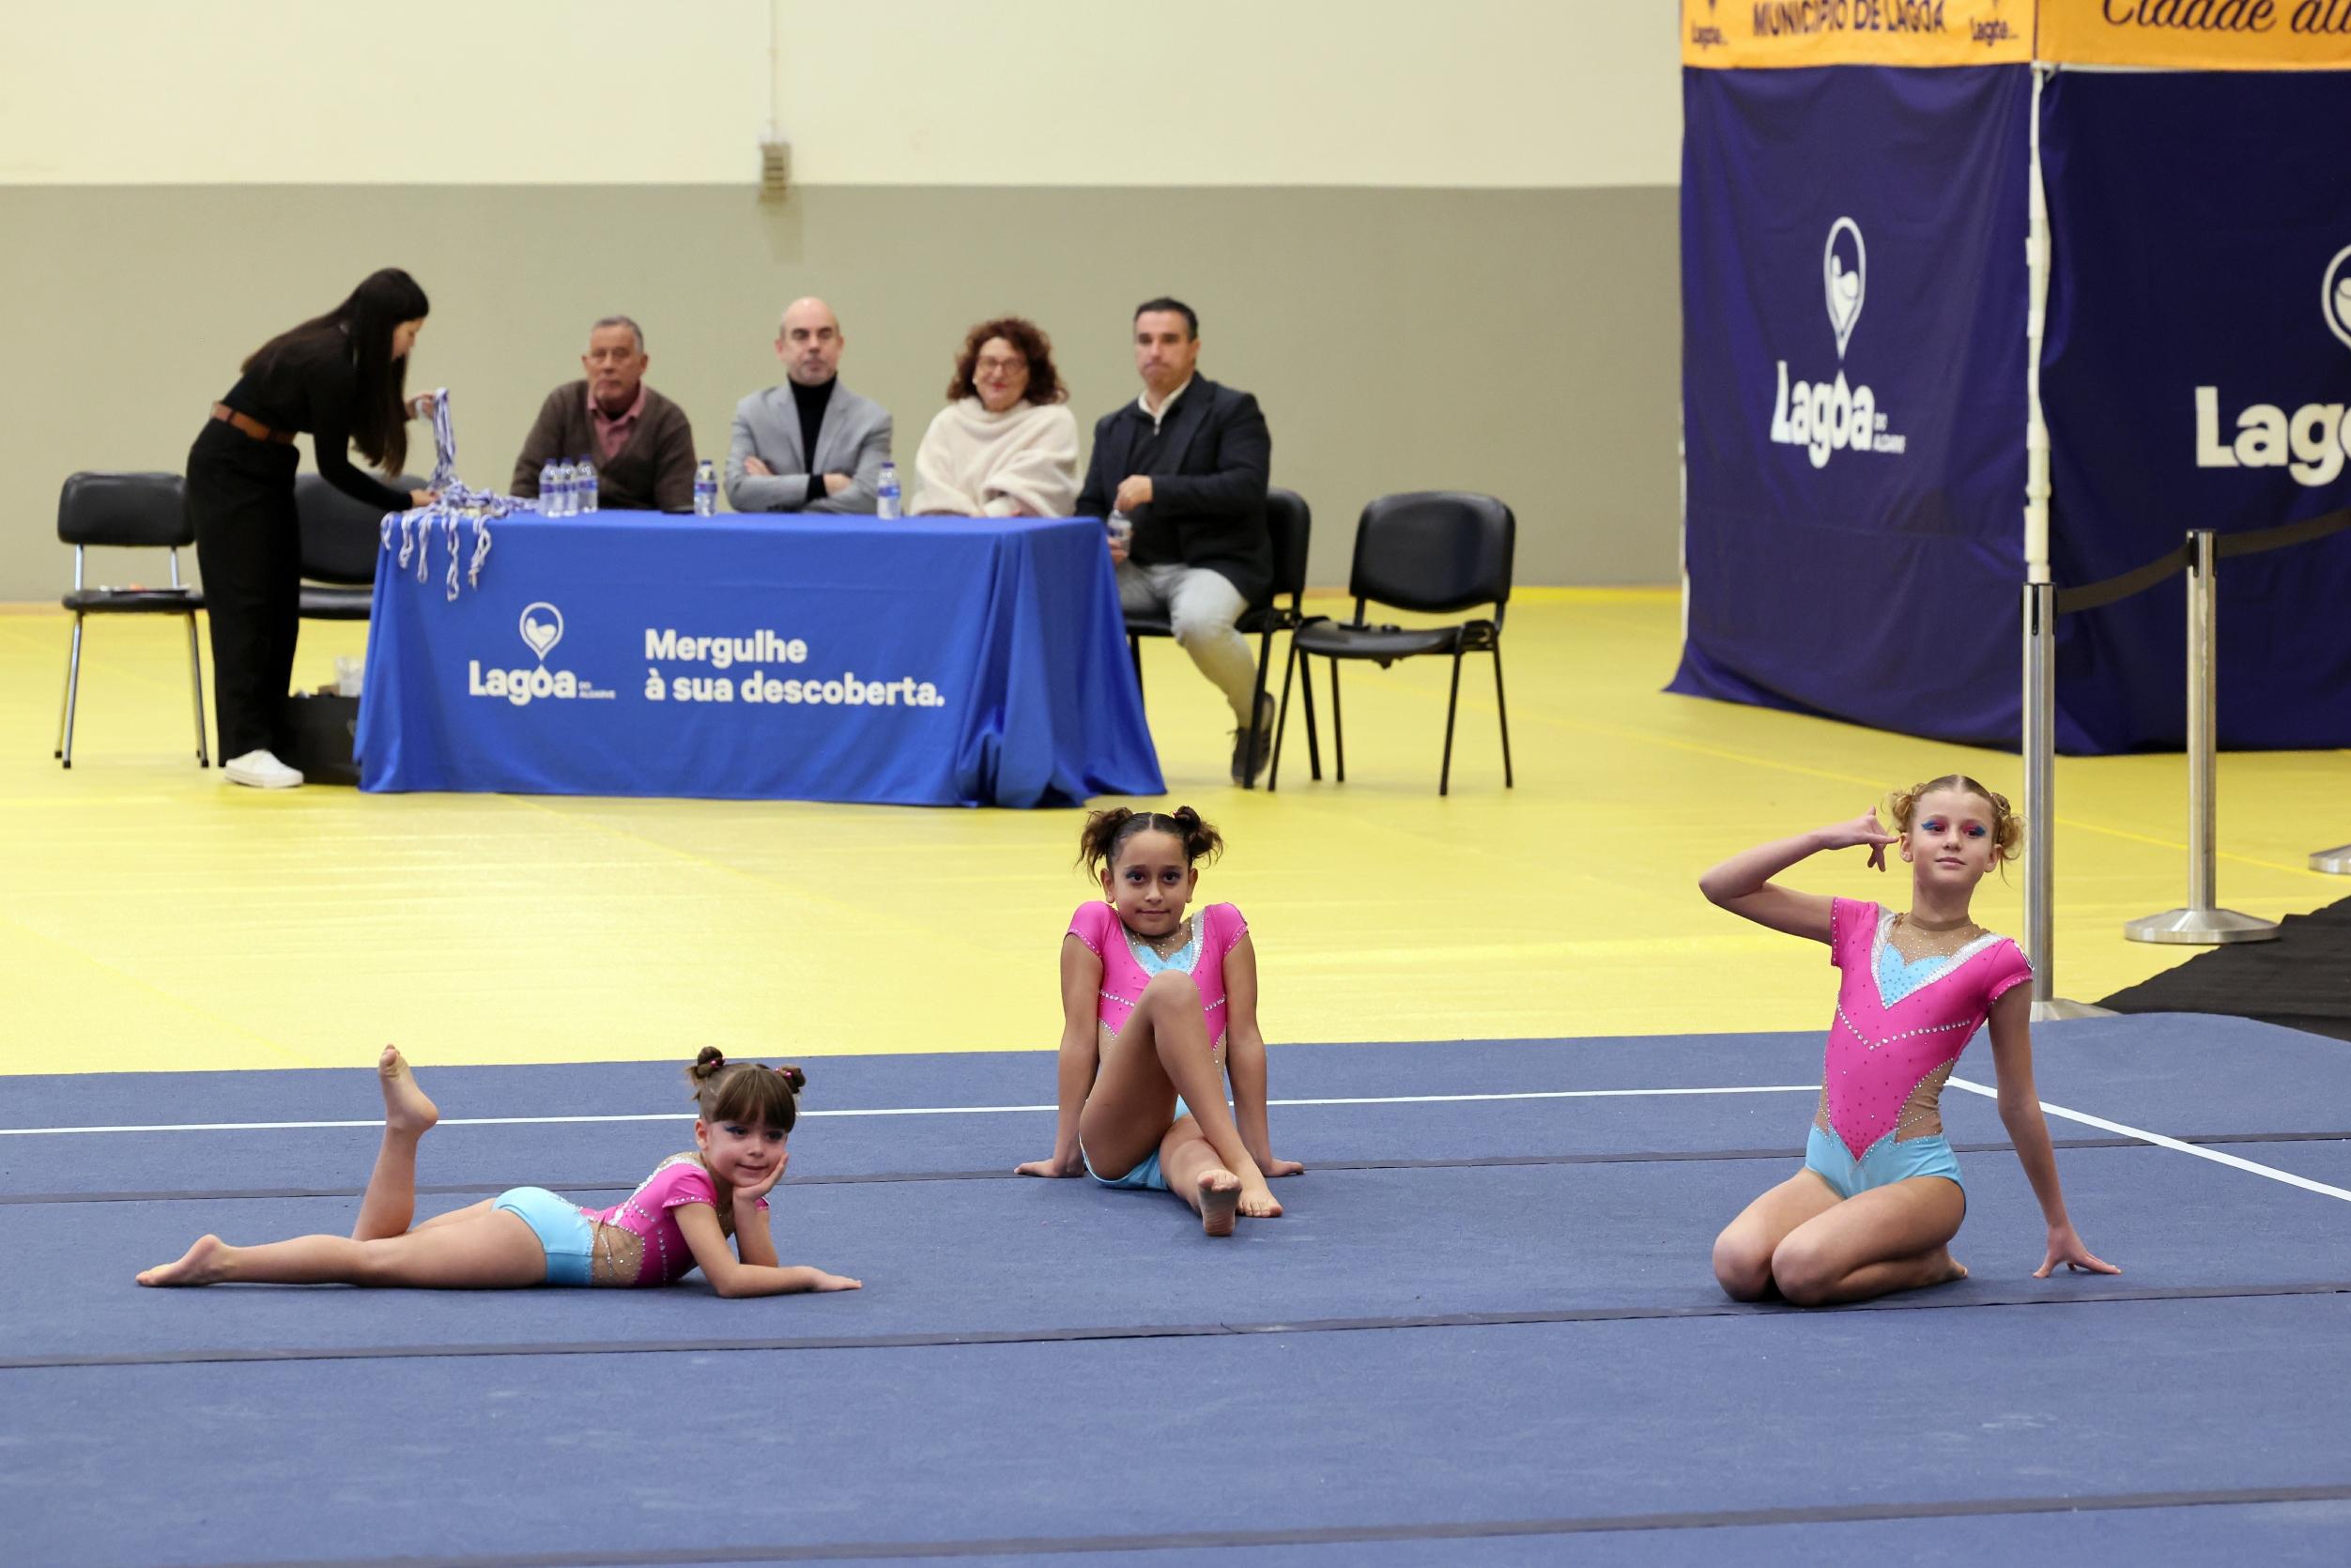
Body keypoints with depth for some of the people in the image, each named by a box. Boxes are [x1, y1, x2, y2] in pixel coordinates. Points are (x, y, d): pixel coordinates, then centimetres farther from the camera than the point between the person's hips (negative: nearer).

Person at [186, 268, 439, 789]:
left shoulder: (338, 351, 3)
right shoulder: (329, 363, -24)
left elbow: (348, 420, 18)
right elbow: (334, 467, -19)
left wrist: (405, 409, 7)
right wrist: (405, 502, -13)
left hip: (264, 472, 10)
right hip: (230, 472, -10)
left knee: (279, 607, 7)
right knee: (245, 607, -11)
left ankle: (269, 737, 9)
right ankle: (245, 749, -13)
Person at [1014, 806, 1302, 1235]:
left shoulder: (1222, 926, 14)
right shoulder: (1095, 925, 11)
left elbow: (1244, 1039, 11)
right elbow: (1079, 1039, 6)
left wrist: (1261, 1151, 11)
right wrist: (1065, 1153, 4)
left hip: (1192, 1121, 1)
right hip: (1113, 1135, -1)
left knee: (1193, 1155, -40)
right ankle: (1238, 1167, -48)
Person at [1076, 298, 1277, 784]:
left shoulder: (1233, 411, 1)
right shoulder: (1113, 427, 19)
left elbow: (1245, 487, -14)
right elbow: (1089, 507, 21)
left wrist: (1158, 489, -23)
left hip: (1213, 563, -5)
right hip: (1136, 570, 5)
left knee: (1198, 622, -38)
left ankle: (1253, 712, -7)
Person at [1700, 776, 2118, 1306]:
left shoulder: (1996, 963, -2)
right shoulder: (1862, 928, 10)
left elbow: (2018, 1103, 7)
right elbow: (1720, 886, 8)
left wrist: (2060, 1225, 13)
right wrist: (1828, 837, 0)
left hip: (1917, 1174, -5)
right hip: (1828, 1167, 5)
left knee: (1801, 1271, -31)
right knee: (1737, 1265, -24)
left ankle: (1928, 1263, 1)